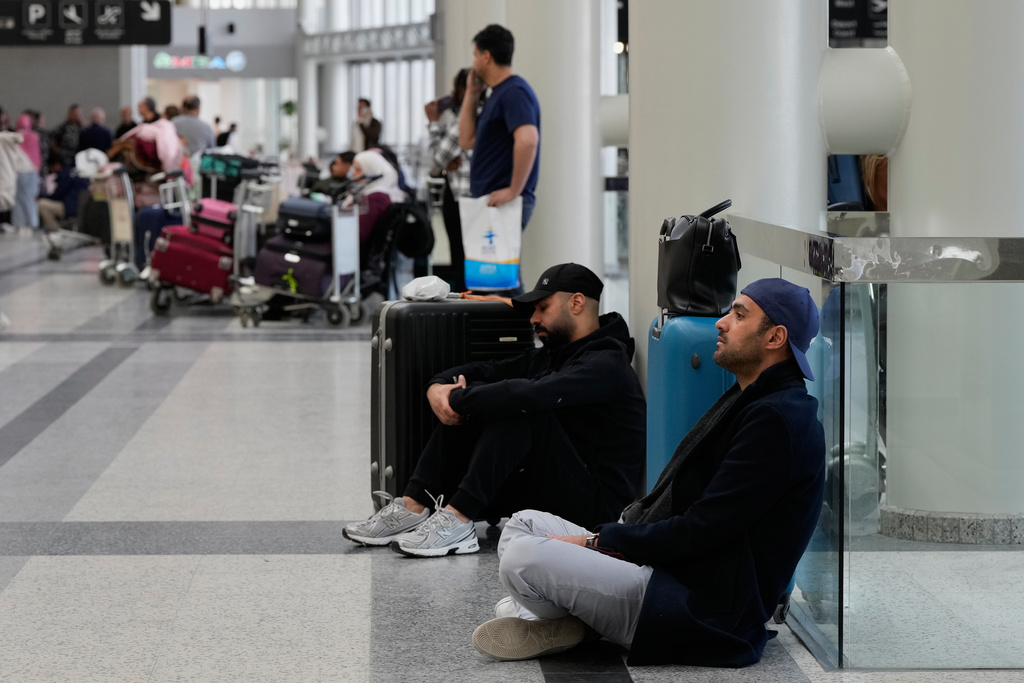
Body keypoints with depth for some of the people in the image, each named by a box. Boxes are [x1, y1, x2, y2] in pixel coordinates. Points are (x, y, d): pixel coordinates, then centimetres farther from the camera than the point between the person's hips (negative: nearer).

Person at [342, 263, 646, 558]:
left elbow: (530, 394, -30)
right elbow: (482, 371, 13)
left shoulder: (606, 364, -14)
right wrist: (438, 387, -10)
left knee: (520, 410, -27)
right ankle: (414, 508, -10)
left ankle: (458, 520, -29)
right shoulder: (548, 356, 18)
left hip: (594, 502, -9)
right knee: (472, 393, 0)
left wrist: (456, 399, -19)